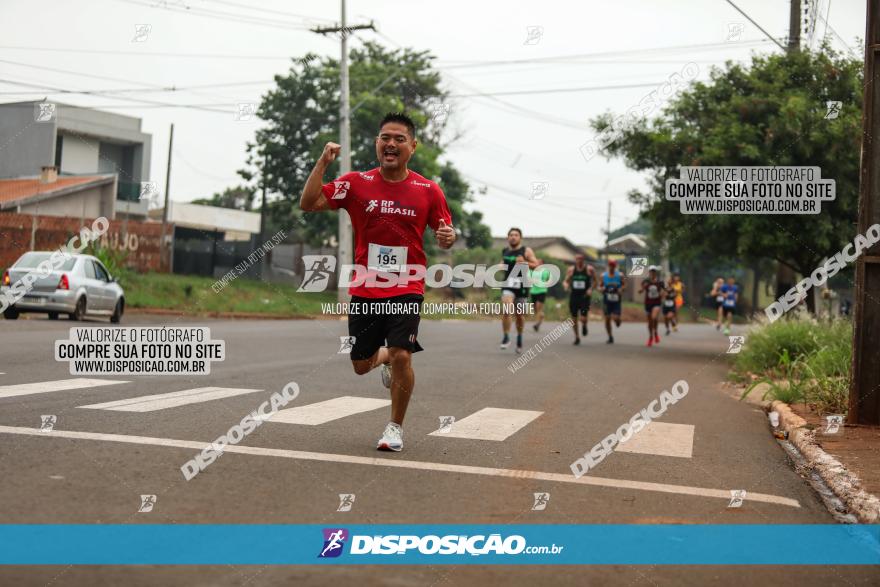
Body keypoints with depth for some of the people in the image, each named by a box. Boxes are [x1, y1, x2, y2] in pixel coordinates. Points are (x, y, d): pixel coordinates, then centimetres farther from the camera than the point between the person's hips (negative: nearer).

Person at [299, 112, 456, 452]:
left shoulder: (428, 191, -1)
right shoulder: (357, 183, -1)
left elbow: (444, 235, 8)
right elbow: (308, 204, -5)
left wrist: (447, 237, -16)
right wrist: (323, 163, -15)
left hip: (407, 289, -2)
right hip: (365, 290, 2)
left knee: (401, 356, -16)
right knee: (361, 365, 9)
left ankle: (395, 427, 6)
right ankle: (385, 357, 47)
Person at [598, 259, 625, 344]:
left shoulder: (620, 275, -2)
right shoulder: (603, 275, 0)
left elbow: (624, 285, 6)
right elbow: (599, 286, 6)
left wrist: (621, 290, -14)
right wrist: (602, 289, -17)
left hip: (616, 300, -1)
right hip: (606, 300, 1)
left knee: (615, 318, -13)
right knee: (607, 319, 1)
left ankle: (617, 321, 27)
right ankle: (610, 337, 17)